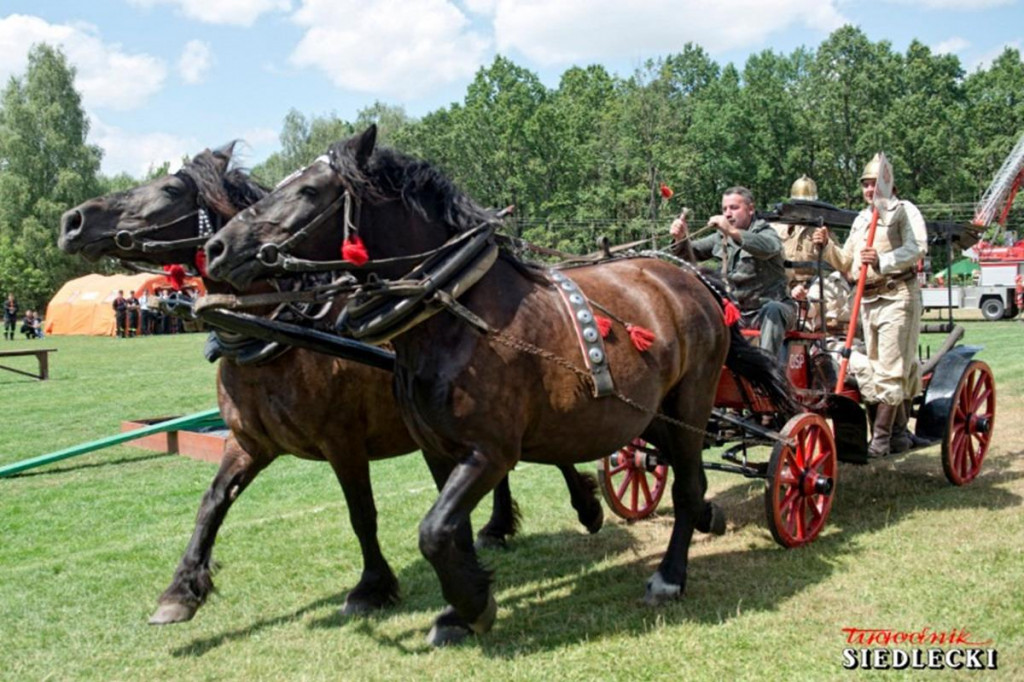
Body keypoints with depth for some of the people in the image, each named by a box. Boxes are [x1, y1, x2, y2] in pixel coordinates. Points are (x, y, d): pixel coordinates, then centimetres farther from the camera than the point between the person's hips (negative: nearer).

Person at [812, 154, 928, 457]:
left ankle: (880, 438, -10)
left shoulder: (904, 210, -1)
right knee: (894, 369, 13)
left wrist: (884, 261, -34)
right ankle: (899, 431, 20)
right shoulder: (860, 219, 20)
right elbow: (847, 264, 22)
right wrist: (827, 247, 4)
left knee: (889, 371, -9)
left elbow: (917, 247, -19)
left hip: (897, 297, -7)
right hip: (868, 301, 7)